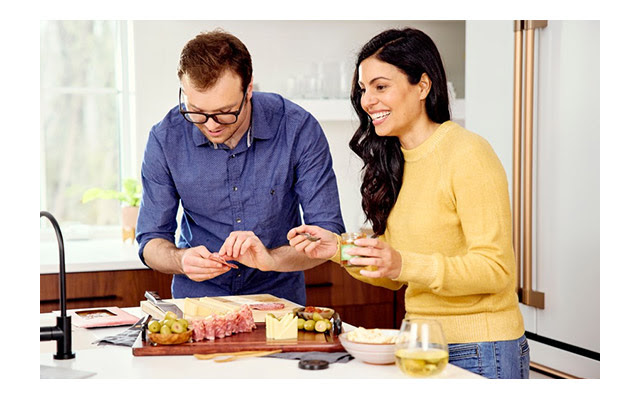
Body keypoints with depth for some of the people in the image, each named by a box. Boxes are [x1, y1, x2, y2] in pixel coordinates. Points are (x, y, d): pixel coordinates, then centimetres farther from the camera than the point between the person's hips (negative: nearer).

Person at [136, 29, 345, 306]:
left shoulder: (298, 130, -12)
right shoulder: (166, 139, -8)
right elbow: (151, 241, 0)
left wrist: (271, 258, -28)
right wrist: (182, 260, -22)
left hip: (278, 297, 0)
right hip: (197, 300, 0)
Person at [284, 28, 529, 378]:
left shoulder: (468, 154, -14)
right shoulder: (393, 162, 10)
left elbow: (496, 269, -19)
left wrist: (405, 264, -29)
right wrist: (339, 249, -2)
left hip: (480, 351, -7)